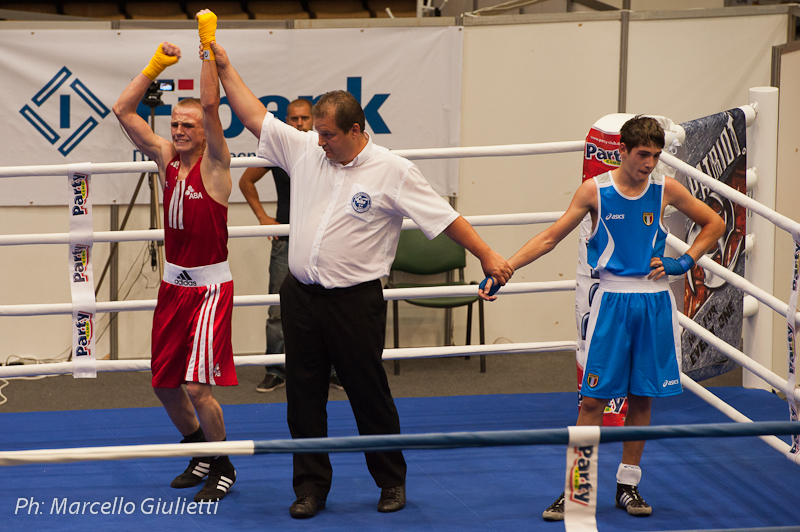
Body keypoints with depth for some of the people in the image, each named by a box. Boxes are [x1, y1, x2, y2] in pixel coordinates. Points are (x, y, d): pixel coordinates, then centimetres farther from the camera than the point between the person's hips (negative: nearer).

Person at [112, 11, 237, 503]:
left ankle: (223, 468, 5)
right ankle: (202, 456, 30)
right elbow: (124, 111, 4)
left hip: (210, 286, -7)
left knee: (198, 386, -13)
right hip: (174, 283, 7)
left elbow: (211, 105, -24)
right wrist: (158, 64, -1)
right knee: (165, 383, 11)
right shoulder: (166, 157, 6)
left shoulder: (214, 163, -9)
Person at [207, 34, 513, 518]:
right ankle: (311, 488, 16)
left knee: (370, 396, 5)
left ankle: (392, 482, 21)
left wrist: (486, 255, -6)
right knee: (304, 397, 7)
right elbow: (256, 117, 11)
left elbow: (445, 217, -5)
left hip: (354, 301, -4)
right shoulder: (305, 151, 5)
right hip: (301, 297, 4)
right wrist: (225, 67, 8)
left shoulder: (393, 171, -7)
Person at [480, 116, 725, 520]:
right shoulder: (594, 191, -3)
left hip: (654, 304, 2)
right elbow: (550, 238, -2)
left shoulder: (665, 189, 1)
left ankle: (628, 484, 18)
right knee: (594, 397, -4)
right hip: (612, 301, -2)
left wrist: (684, 262, 0)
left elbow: (714, 223, 12)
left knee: (642, 396, 7)